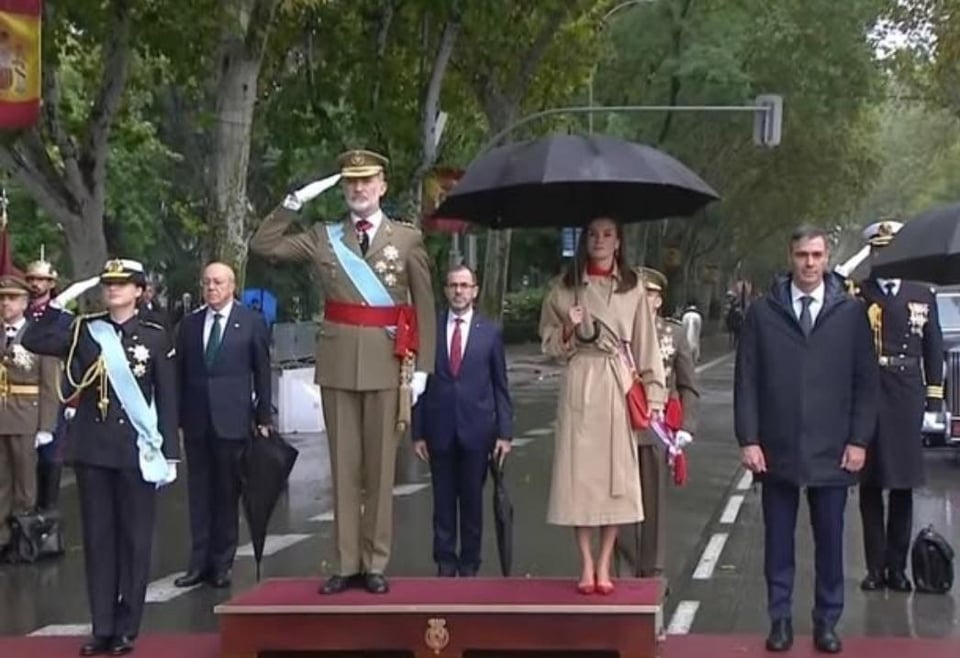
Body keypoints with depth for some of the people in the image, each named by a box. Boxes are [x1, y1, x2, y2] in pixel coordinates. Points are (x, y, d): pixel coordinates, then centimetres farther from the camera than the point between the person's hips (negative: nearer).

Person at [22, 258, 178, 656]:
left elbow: (167, 399, 0)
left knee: (134, 538, 3)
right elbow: (33, 341, -6)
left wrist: (169, 453, -4)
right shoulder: (83, 331, 7)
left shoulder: (155, 337, 0)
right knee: (98, 537, 5)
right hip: (92, 448, 2)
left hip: (137, 449, -2)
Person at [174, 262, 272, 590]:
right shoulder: (189, 324, 10)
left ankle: (222, 563, 13)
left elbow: (262, 373, 2)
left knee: (227, 493, 4)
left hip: (232, 419, -3)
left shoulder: (252, 323, 1)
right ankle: (200, 562, 14)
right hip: (196, 420, 3)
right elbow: (180, 373, 10)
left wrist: (263, 418, 0)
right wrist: (177, 416, 5)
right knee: (199, 492, 7)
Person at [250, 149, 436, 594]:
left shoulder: (408, 238, 4)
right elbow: (262, 245, 5)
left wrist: (422, 368, -2)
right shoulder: (323, 238, 9)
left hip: (387, 363, -2)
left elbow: (425, 307, 3)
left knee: (380, 466, 3)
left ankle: (375, 564, 11)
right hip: (338, 363, 2)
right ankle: (347, 563, 12)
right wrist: (295, 202, -1)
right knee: (343, 466, 5)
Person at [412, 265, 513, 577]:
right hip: (440, 430, 0)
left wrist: (504, 432, -1)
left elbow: (500, 386, 5)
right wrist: (418, 432, 0)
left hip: (476, 429, 0)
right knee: (443, 501, 6)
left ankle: (469, 565, 16)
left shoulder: (490, 332, 4)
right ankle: (445, 563, 16)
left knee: (472, 501, 6)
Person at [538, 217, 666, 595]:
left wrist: (654, 393, 4)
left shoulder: (632, 289, 8)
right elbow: (548, 343, 11)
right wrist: (569, 330, -9)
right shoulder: (564, 289, 7)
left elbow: (646, 344, 10)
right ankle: (586, 566, 5)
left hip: (619, 386, 0)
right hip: (579, 384, 0)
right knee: (579, 471, -3)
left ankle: (604, 566, 6)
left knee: (617, 472, -1)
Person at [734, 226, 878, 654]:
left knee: (829, 542, 7)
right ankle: (780, 620, 18)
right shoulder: (762, 313, 2)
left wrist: (860, 440, -2)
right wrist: (748, 439, -6)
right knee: (777, 541, 7)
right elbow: (746, 380, 1)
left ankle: (827, 622, 19)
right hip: (776, 450, 0)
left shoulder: (851, 313, 3)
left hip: (832, 452, 0)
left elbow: (866, 381, 4)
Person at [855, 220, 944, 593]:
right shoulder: (856, 296, 1)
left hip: (907, 398, 2)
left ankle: (897, 566, 14)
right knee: (870, 486, 3)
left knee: (904, 486, 6)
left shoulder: (923, 296, 10)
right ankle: (876, 567, 10)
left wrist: (934, 399, 5)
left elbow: (933, 350, 10)